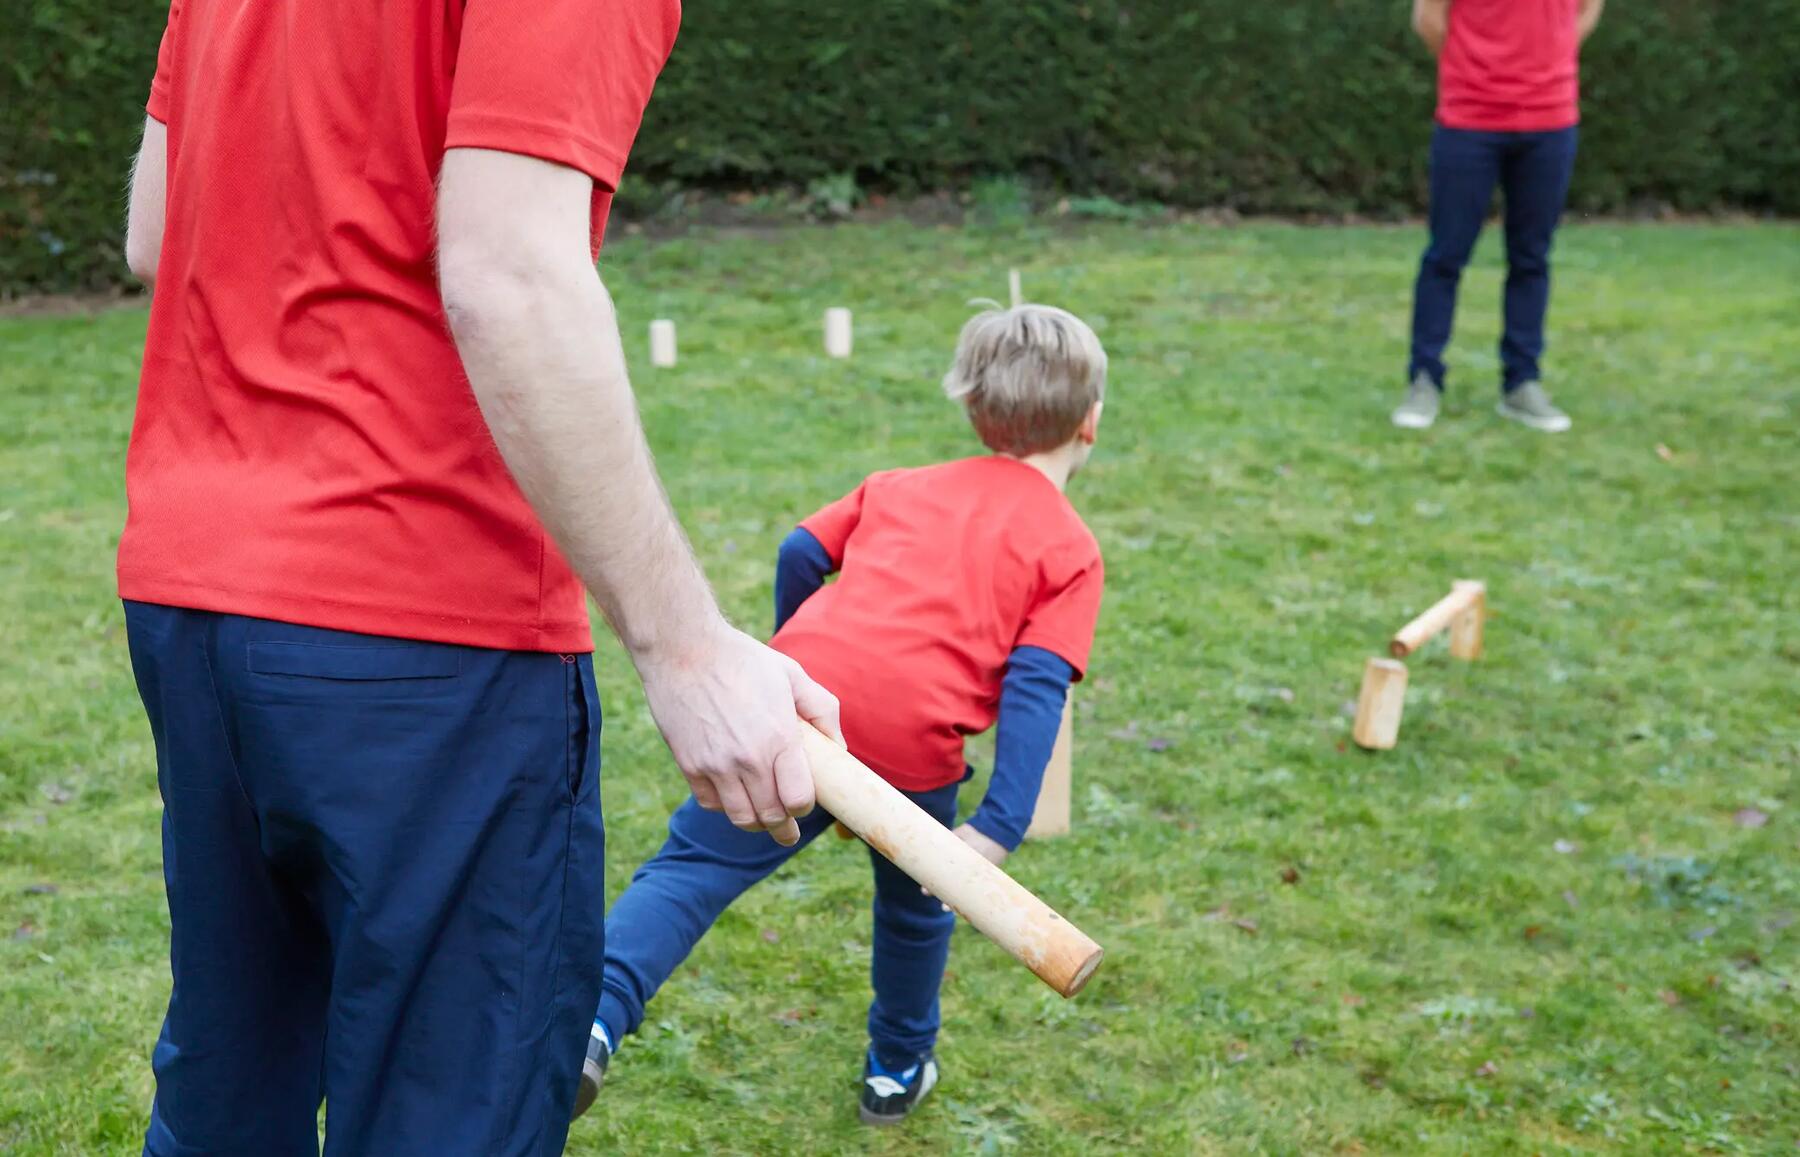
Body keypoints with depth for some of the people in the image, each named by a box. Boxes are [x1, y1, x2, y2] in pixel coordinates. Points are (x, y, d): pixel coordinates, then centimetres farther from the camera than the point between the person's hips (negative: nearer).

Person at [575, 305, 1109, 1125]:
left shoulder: (901, 486, 22)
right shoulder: (1072, 551, 9)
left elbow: (801, 554, 18)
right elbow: (1034, 688, -4)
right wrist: (999, 828, -11)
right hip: (916, 749, -1)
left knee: (690, 868, 0)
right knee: (914, 908, 25)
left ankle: (591, 1021, -22)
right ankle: (897, 1072, 42)